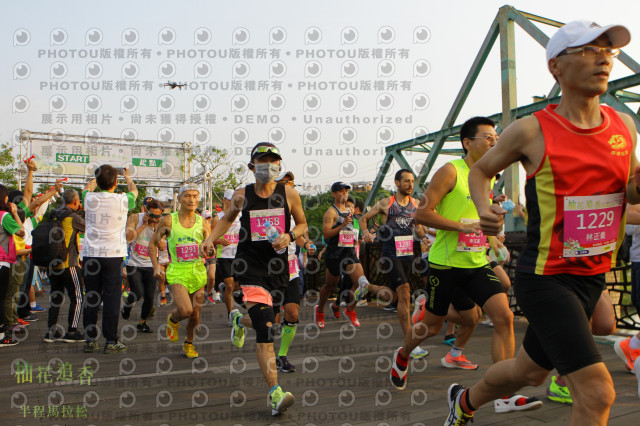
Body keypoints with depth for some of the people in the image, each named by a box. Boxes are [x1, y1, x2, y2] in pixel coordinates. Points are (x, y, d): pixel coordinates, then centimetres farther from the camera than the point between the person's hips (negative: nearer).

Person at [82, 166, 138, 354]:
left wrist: (100, 176, 44)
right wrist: (127, 177, 37)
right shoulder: (122, 200, -7)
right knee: (111, 299, 1)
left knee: (91, 299, 8)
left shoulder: (89, 199, 0)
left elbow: (88, 187, 26)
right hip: (113, 255, -3)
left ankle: (90, 340, 14)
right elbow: (134, 191, 18)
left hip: (90, 255, 3)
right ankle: (111, 342, 4)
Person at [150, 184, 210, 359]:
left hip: (198, 272, 3)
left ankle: (189, 343, 33)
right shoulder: (169, 220, -2)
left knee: (195, 315, 6)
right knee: (185, 310, -21)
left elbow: (210, 249, 6)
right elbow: (153, 243, 9)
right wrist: (156, 266, 1)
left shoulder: (202, 222, 3)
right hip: (177, 272, -3)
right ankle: (172, 320, 15)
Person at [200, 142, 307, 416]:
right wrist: (211, 239, 8)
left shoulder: (289, 194, 2)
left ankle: (239, 320, 54)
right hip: (250, 266, -3)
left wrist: (289, 236, -8)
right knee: (265, 328, -16)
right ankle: (275, 393, -14)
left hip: (278, 266, 3)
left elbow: (302, 224, 12)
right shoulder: (242, 196, 2)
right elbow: (228, 218, 22)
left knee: (263, 321, 17)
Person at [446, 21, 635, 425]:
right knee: (597, 393, -14)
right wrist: (484, 208, -15)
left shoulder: (624, 126, 4)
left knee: (531, 370, 22)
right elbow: (481, 170, 4)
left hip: (595, 275, 7)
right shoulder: (531, 131, -11)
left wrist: (636, 188, -6)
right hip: (545, 277, -6)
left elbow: (629, 190, 18)